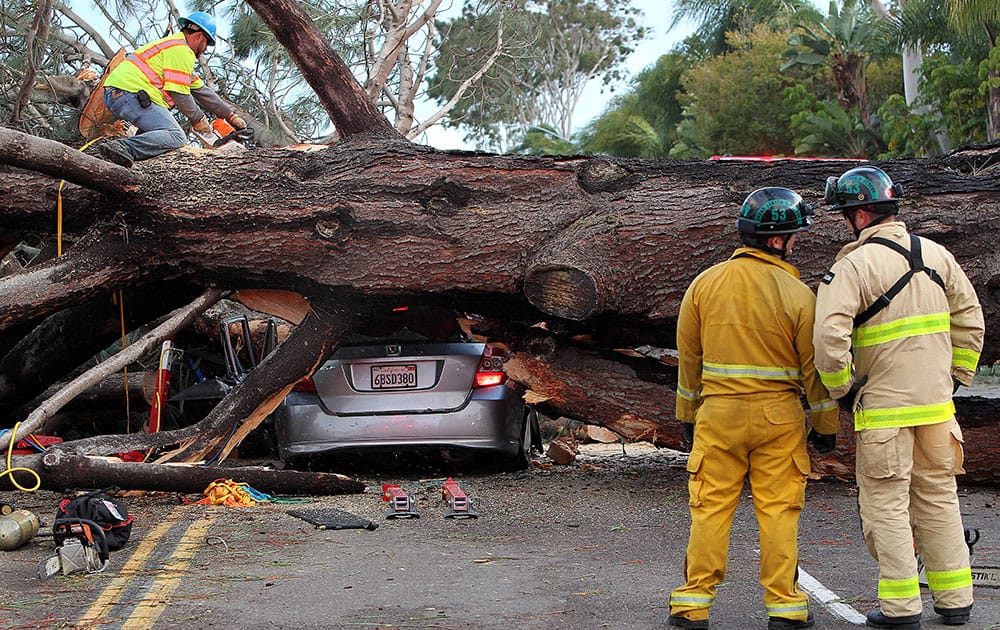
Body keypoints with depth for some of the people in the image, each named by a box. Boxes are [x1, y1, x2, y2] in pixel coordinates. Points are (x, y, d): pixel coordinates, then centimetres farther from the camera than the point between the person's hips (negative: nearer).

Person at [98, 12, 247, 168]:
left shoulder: (176, 45, 30)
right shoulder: (182, 51, -4)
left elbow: (200, 90, 31)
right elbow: (179, 92, -9)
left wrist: (231, 115, 29)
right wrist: (198, 119, 7)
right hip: (129, 93, -10)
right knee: (176, 137, -16)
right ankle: (123, 148, -36)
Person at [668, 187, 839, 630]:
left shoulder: (705, 283, 2)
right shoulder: (796, 293, -7)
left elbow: (688, 356, 8)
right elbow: (814, 364, -2)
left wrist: (687, 414, 17)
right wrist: (825, 425, 8)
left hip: (718, 413, 2)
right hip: (779, 415, -2)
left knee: (710, 509, 7)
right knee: (778, 511, 5)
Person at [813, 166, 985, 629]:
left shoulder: (854, 265, -14)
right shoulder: (936, 254, 6)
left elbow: (828, 334, -24)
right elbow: (969, 316, 13)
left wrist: (842, 389, -10)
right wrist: (955, 376, 19)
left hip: (883, 407, -6)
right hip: (937, 404, 6)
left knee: (886, 504, 3)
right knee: (938, 498, 15)